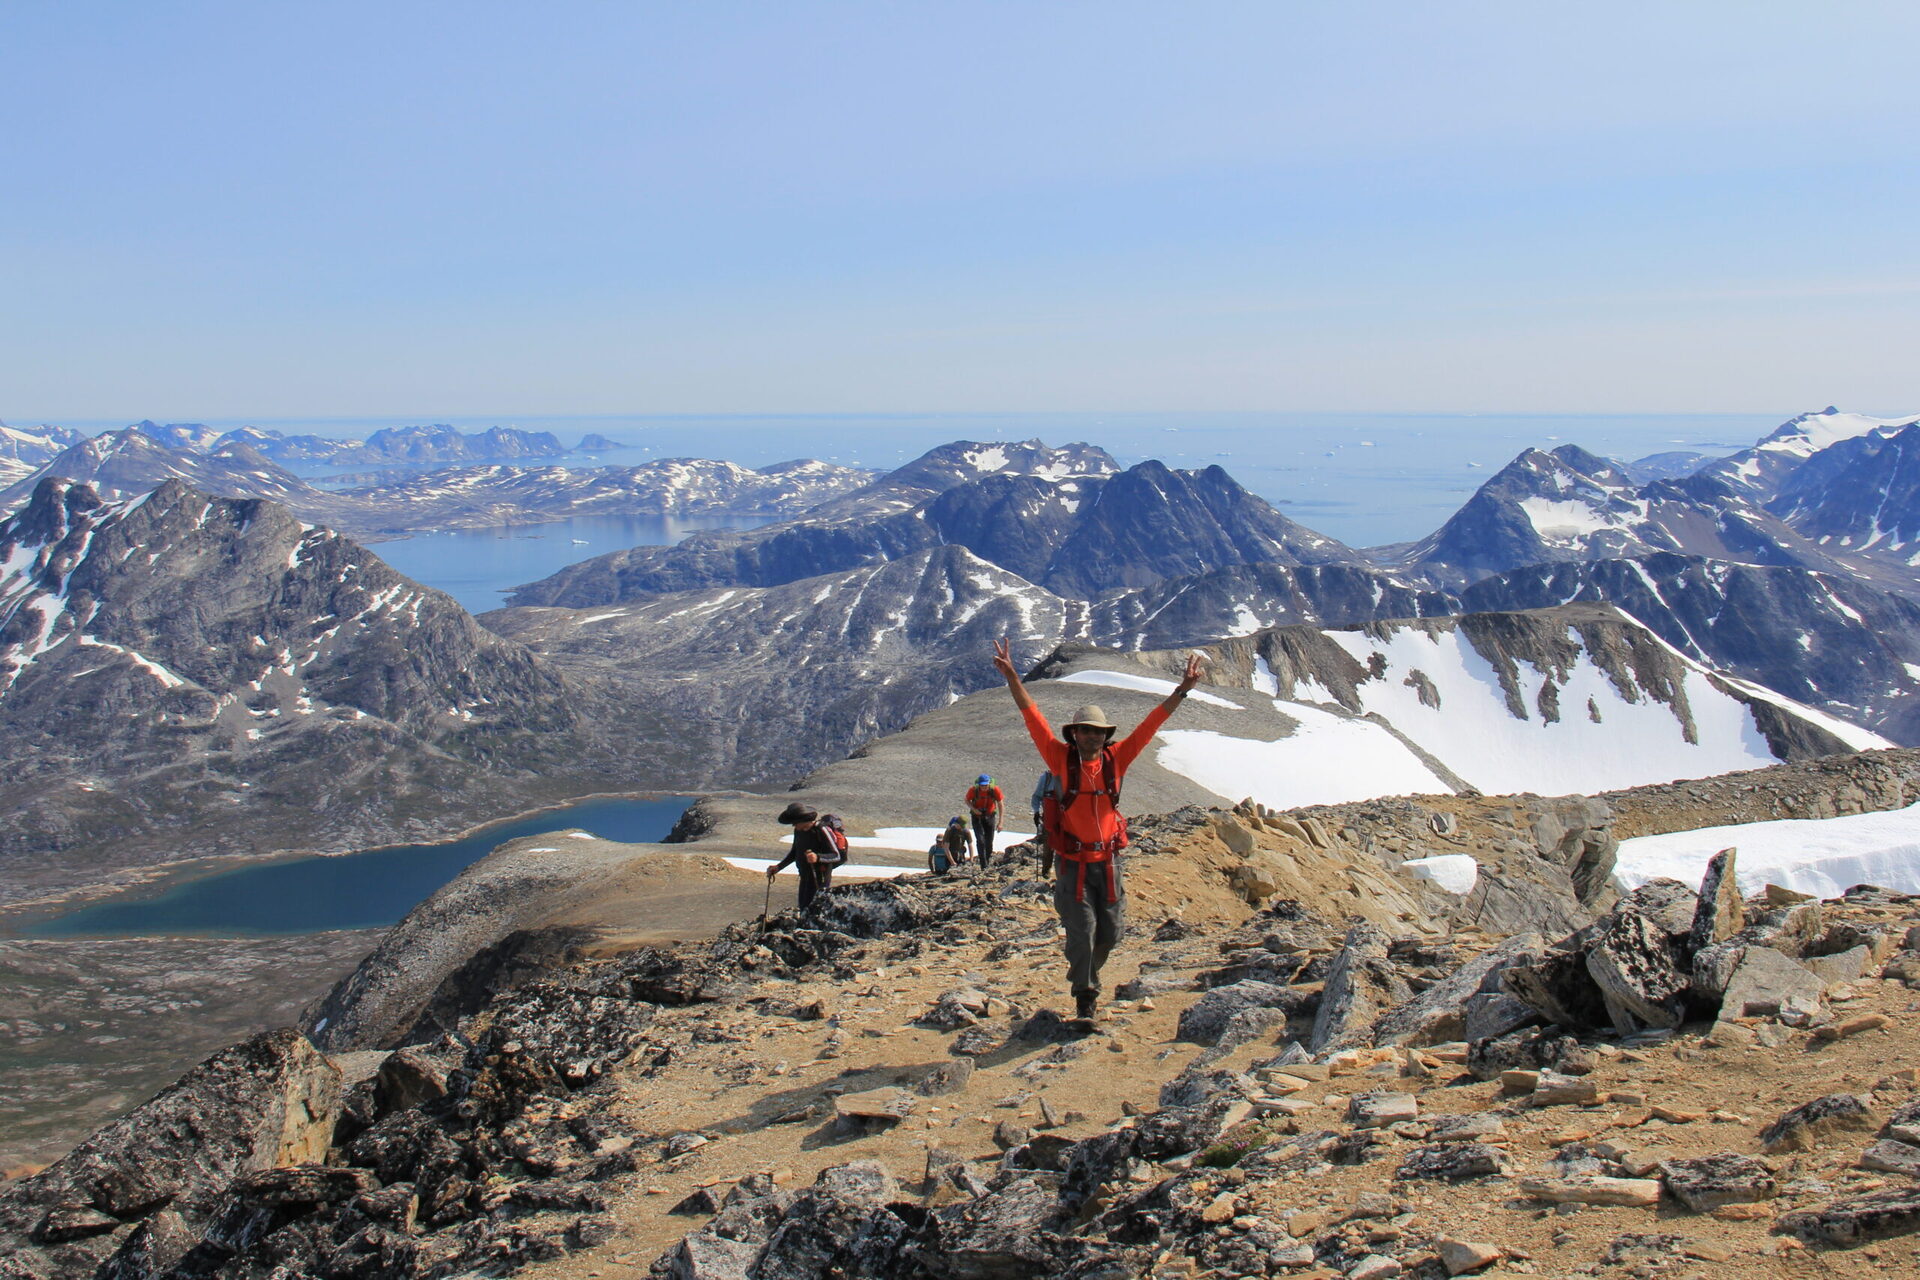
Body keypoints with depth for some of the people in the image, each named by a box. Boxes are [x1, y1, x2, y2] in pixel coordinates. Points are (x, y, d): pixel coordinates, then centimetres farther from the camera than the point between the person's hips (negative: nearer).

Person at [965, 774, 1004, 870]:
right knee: (980, 841, -14)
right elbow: (967, 800, -2)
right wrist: (973, 809, -23)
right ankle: (983, 866, -12)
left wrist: (1000, 822, -7)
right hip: (977, 817, -1)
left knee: (989, 843, 6)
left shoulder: (995, 790, -19)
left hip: (990, 817, 1)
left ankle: (988, 863, 25)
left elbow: (1000, 804, -7)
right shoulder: (973, 790, -20)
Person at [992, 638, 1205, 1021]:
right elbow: (1033, 718, -11)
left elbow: (1150, 724, 2)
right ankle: (1085, 994, 16)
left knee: (1110, 932, 10)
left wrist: (1182, 690, -1)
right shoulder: (1062, 759, -7)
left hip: (1108, 859, 3)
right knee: (1082, 930, -5)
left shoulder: (1115, 758, -1)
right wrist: (1011, 678, -19)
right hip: (1072, 861, -3)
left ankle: (1083, 973, 39)